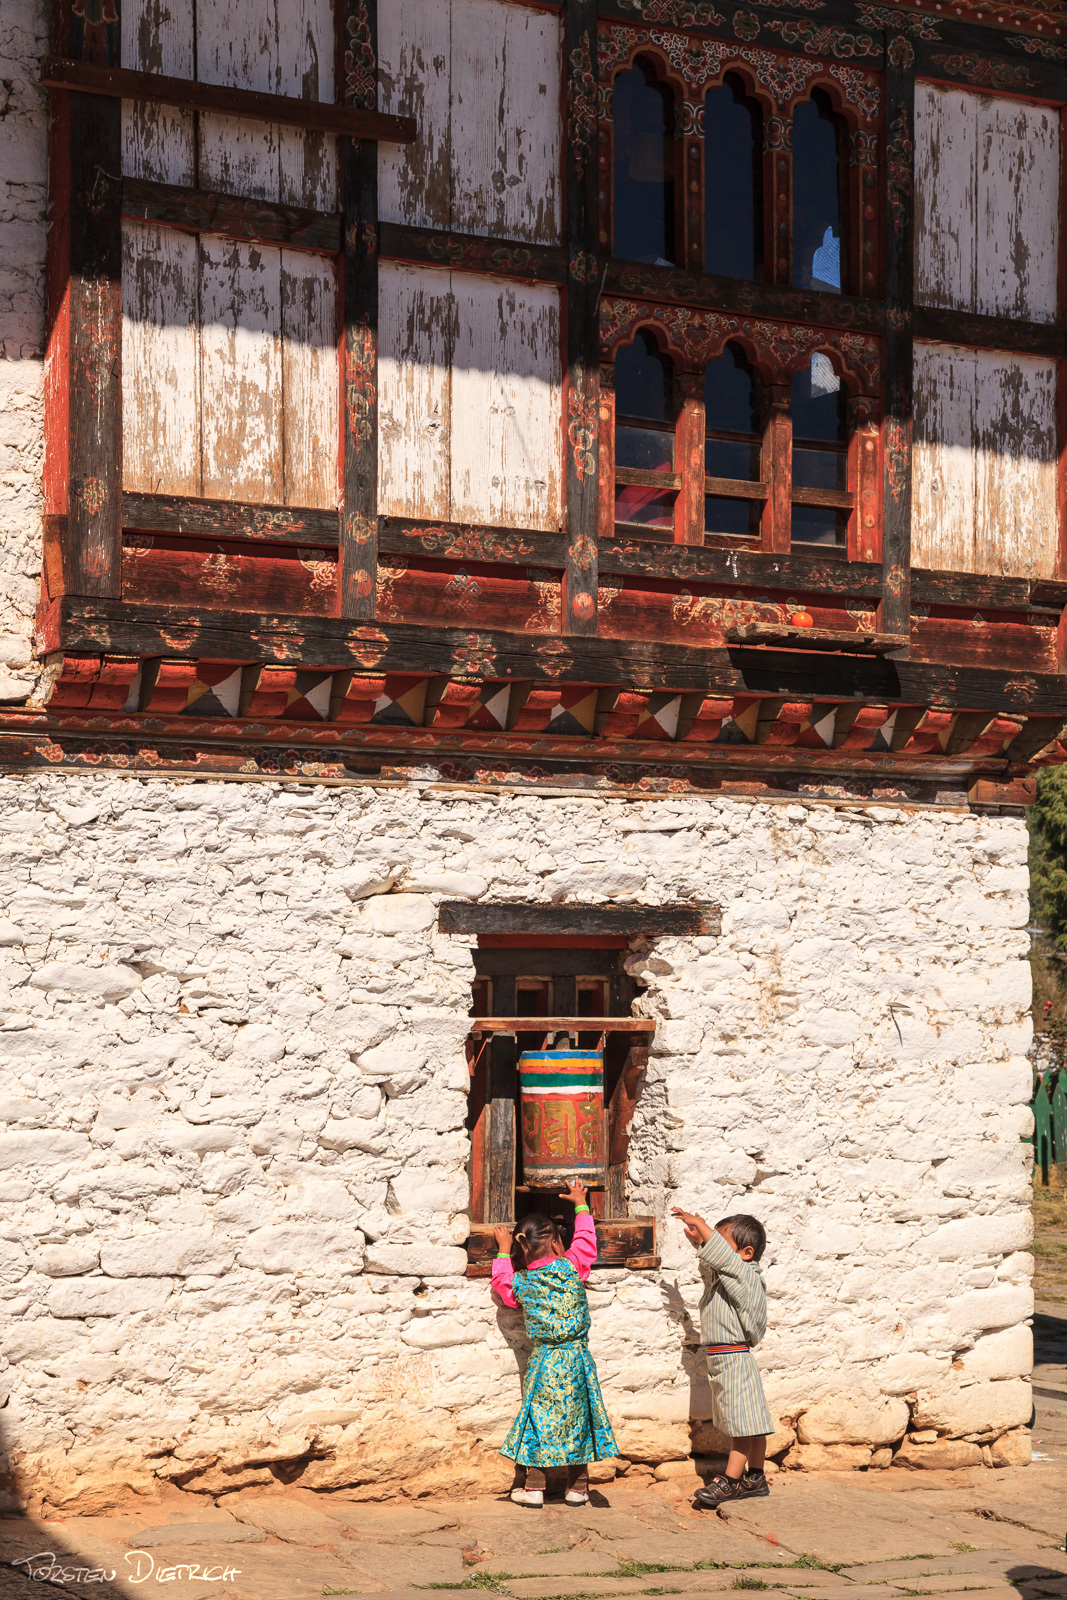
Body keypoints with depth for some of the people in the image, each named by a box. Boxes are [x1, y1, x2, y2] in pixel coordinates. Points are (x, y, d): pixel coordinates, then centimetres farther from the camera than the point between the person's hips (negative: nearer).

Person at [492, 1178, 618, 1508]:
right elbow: (586, 1239, 8)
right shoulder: (571, 1266, -8)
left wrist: (504, 1252, 26)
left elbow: (500, 1285, 18)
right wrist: (580, 1204, 22)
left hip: (541, 1359, 1)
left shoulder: (519, 1282, -3)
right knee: (575, 1419, 10)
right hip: (576, 1358, 0)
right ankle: (578, 1487, 17)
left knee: (538, 1419, 9)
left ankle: (534, 1487, 12)